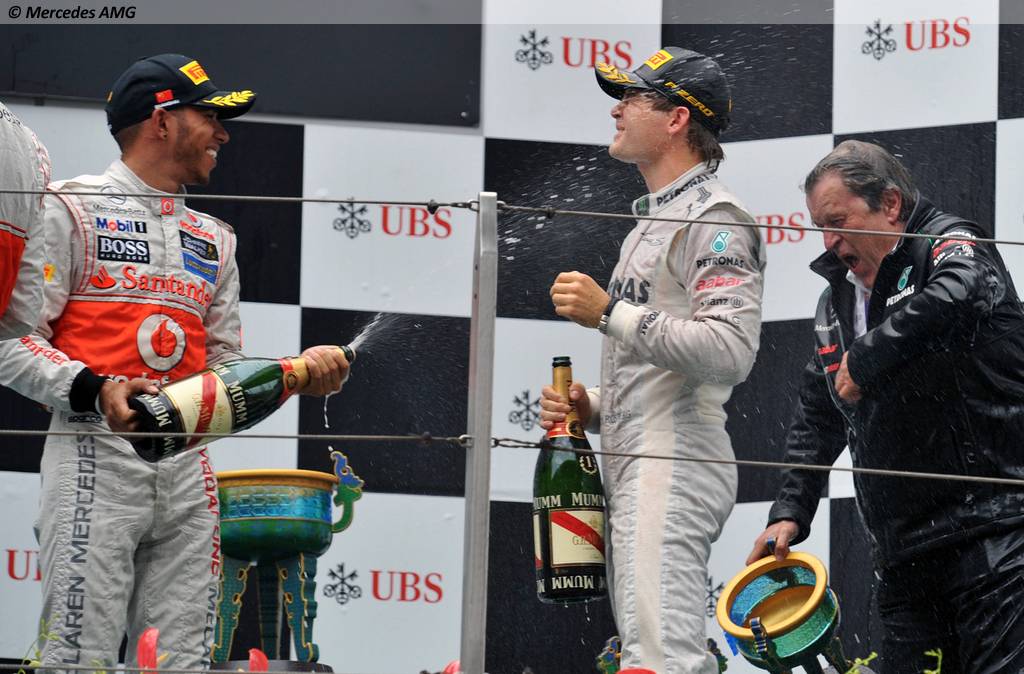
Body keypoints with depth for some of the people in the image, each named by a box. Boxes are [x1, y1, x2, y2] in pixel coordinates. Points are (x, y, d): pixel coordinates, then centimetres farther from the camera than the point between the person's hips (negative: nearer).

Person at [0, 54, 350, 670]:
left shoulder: (214, 239, 23)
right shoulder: (74, 211, 3)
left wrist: (295, 372, 4)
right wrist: (94, 389, -19)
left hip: (188, 469, 6)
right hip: (96, 456, -6)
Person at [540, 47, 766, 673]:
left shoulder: (714, 218, -8)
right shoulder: (652, 222, 25)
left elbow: (730, 351, -23)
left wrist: (611, 311, -19)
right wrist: (591, 406, 11)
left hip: (673, 470, -11)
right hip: (636, 473, 11)